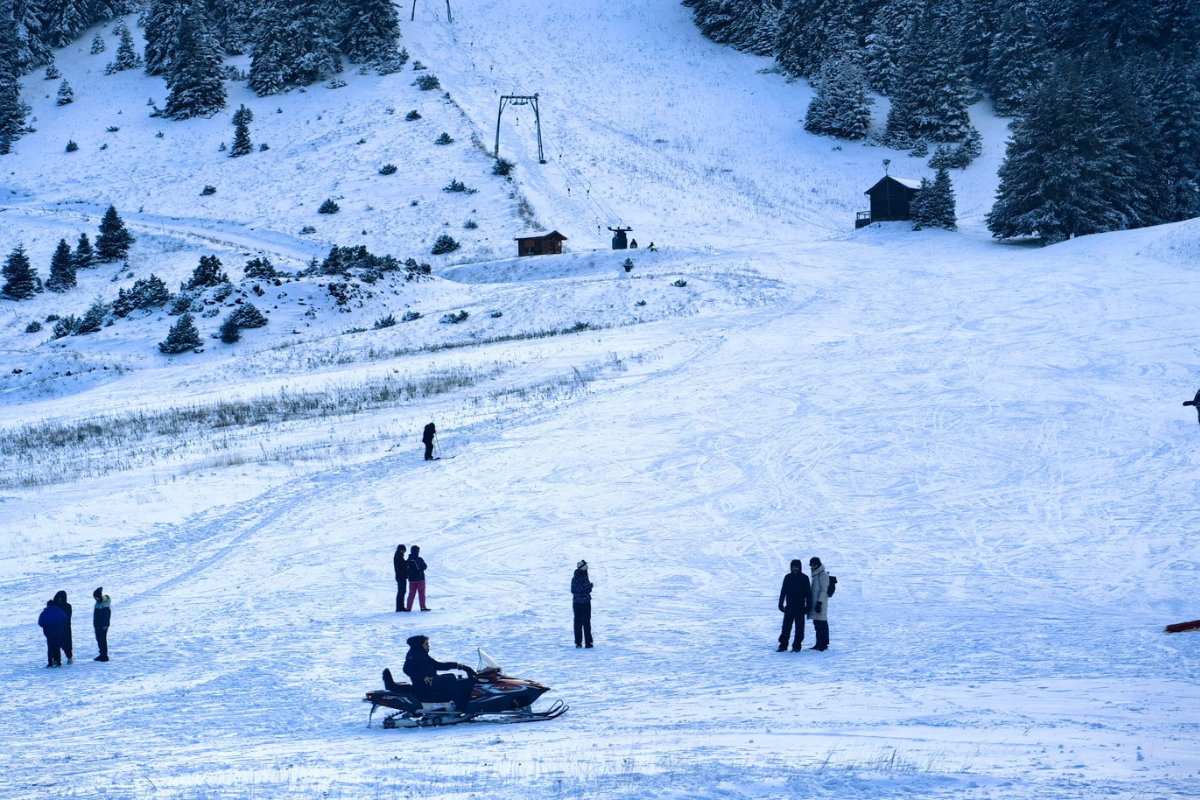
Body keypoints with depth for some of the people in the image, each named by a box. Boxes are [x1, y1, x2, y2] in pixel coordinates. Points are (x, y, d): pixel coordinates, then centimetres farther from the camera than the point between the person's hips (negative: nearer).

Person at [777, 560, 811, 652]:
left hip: (800, 607, -1)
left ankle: (796, 646, 6)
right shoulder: (788, 577, 5)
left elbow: (808, 593, 2)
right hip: (789, 606, 1)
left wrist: (808, 606, -2)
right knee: (786, 627, 0)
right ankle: (783, 646, 4)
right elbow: (783, 591, 9)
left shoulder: (804, 578, 0)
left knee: (799, 627, 0)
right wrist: (781, 604, 5)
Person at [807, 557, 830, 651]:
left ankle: (822, 644, -12)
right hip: (816, 603, 10)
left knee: (821, 624, -11)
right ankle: (820, 643, 16)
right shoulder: (816, 575, 19)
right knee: (817, 624, 12)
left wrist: (819, 602, -20)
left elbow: (824, 590, -16)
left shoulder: (822, 575, -10)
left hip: (820, 603, -10)